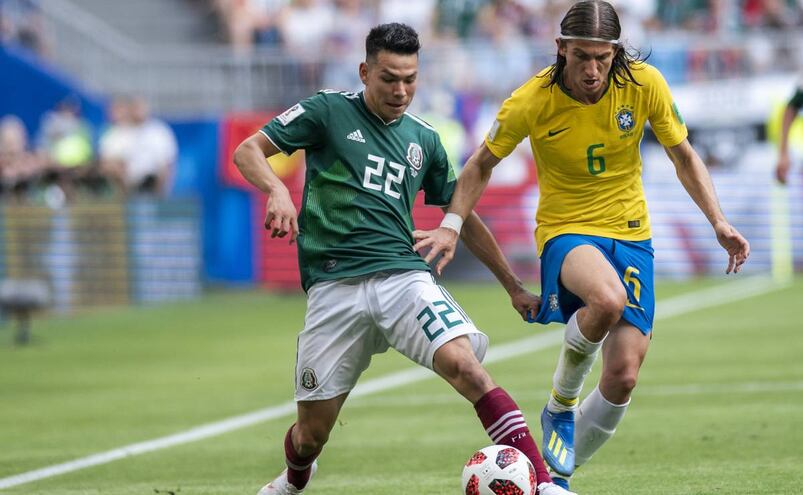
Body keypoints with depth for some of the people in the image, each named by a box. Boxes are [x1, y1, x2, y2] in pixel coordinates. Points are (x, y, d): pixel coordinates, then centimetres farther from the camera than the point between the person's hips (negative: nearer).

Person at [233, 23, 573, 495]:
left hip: (403, 274, 2)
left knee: (463, 363, -27)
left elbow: (463, 216, 26)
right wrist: (277, 189, -23)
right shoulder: (329, 111, 4)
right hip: (334, 286, -2)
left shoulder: (424, 140, 16)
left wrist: (514, 287, 28)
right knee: (311, 434, 3)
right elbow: (247, 151, -1)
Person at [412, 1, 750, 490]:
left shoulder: (644, 84, -10)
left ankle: (559, 475, 18)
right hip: (565, 231, -3)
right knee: (608, 299, -39)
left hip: (630, 234, 3)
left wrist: (719, 221, -4)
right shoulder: (532, 101, -15)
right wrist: (452, 224, -9)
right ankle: (560, 405, -10)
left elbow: (684, 155, 5)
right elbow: (483, 163, 2)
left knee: (622, 378, -7)